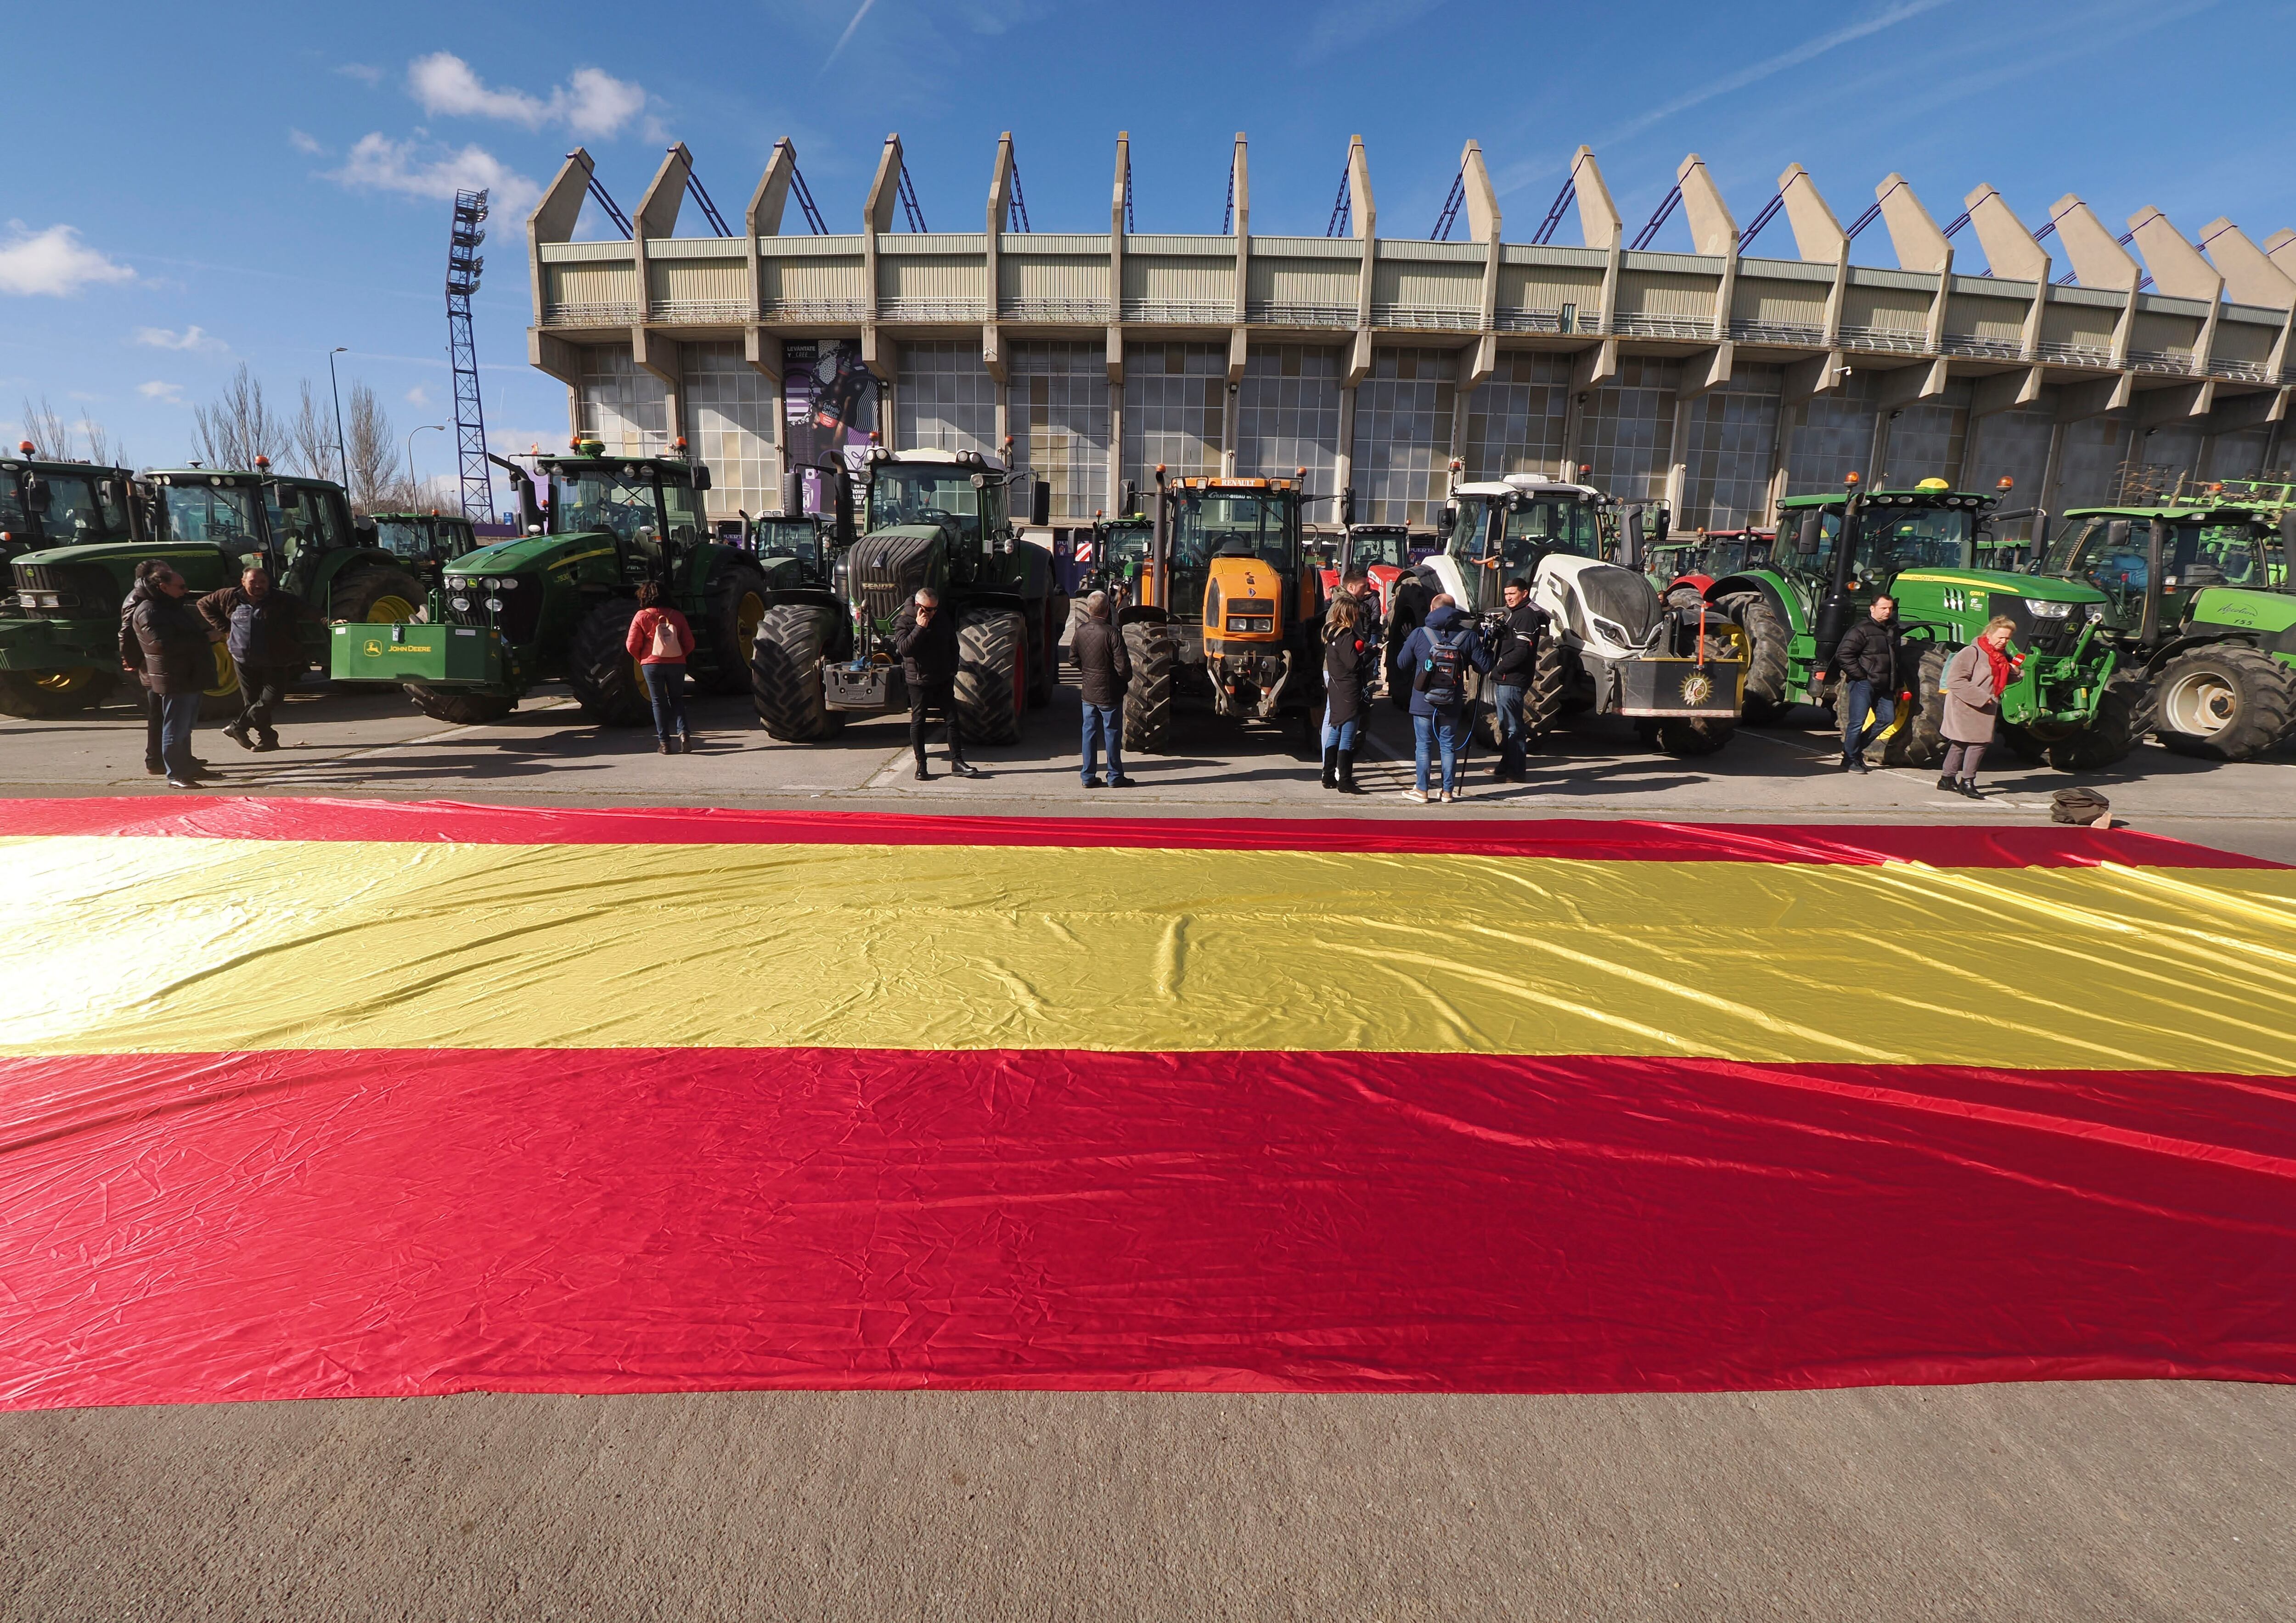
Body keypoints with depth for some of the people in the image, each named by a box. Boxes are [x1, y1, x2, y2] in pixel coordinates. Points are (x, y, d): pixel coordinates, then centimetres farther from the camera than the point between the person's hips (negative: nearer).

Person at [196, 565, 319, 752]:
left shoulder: (283, 600, -7)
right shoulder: (230, 597, 3)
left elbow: (308, 611, -20)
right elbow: (203, 604, 18)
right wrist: (224, 628, 7)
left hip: (277, 663, -3)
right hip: (245, 660, 3)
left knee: (270, 699, -11)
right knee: (252, 701, 7)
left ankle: (237, 727, 7)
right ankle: (267, 737, 18)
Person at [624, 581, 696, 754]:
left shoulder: (641, 616, -4)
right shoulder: (677, 616, 2)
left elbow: (632, 645, -6)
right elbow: (689, 643, 1)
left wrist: (642, 659, 11)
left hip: (652, 664, -2)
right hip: (677, 663, 2)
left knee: (659, 702, 5)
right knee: (677, 699, 14)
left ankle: (664, 742, 4)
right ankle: (684, 732, -7)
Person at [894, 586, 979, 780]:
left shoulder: (943, 620, 7)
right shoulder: (904, 622, -7)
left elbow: (953, 646, 18)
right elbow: (904, 648, -22)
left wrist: (952, 670, 10)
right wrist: (920, 628, -27)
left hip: (943, 680, 4)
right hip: (919, 681, -4)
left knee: (952, 719, 2)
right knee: (918, 722, 1)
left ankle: (957, 761, 7)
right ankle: (921, 764, 10)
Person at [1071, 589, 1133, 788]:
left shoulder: (1080, 632, -2)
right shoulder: (1112, 633, -18)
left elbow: (1074, 659, 11)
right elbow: (1123, 666, -18)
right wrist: (1127, 678, 2)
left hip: (1088, 693, 5)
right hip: (1110, 694, -5)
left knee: (1090, 733, 11)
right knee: (1112, 734, 5)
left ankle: (1089, 776, 14)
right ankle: (1115, 777, 13)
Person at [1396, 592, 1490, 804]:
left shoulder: (1418, 635, -6)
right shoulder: (1468, 636, -4)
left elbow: (1402, 668, 0)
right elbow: (1485, 665, 1)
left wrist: (1411, 681, 21)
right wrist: (1488, 648, 20)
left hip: (1423, 703, -1)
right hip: (1452, 705, 2)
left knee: (1423, 746, 6)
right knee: (1449, 746, 10)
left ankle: (1421, 790, 9)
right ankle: (1448, 791, 15)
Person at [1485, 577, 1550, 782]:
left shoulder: (1527, 616, -13)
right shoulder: (1514, 614, 20)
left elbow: (1522, 651, -21)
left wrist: (1499, 667, -16)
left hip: (1512, 680, -11)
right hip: (1503, 680, 11)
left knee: (1513, 727, -7)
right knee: (1505, 725, 16)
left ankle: (1515, 771, -3)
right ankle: (1505, 767, 24)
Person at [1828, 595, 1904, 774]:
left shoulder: (1893, 630, 14)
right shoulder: (1861, 630, -11)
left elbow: (1898, 656, 27)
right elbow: (1844, 654, -17)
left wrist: (1895, 683, 16)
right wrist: (1860, 676, -16)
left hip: (1883, 686, 8)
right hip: (1864, 684, -8)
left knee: (1887, 718, 9)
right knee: (1857, 722, -5)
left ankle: (1855, 748, 22)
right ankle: (1850, 760, 6)